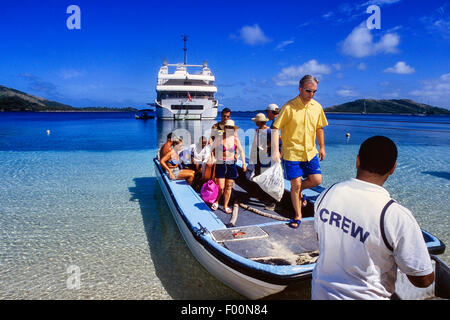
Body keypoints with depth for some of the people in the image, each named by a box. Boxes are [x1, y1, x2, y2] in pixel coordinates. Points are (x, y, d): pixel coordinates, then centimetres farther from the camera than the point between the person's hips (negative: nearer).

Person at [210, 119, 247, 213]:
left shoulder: (235, 139, -1)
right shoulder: (219, 138, -7)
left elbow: (241, 151, 11)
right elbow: (212, 148, 9)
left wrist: (244, 163, 11)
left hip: (231, 165, 2)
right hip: (220, 164, -2)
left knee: (228, 187, 7)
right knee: (221, 187, -4)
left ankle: (225, 206, 21)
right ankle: (216, 202, 24)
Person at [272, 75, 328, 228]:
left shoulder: (317, 107, 2)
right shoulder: (289, 107, -14)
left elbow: (319, 128, 15)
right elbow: (275, 128, -14)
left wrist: (322, 147, 19)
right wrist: (275, 150, -22)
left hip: (310, 152, 5)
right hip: (292, 152, -4)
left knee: (317, 179, 0)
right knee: (295, 184, 1)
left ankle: (299, 191, 33)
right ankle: (298, 216, 19)